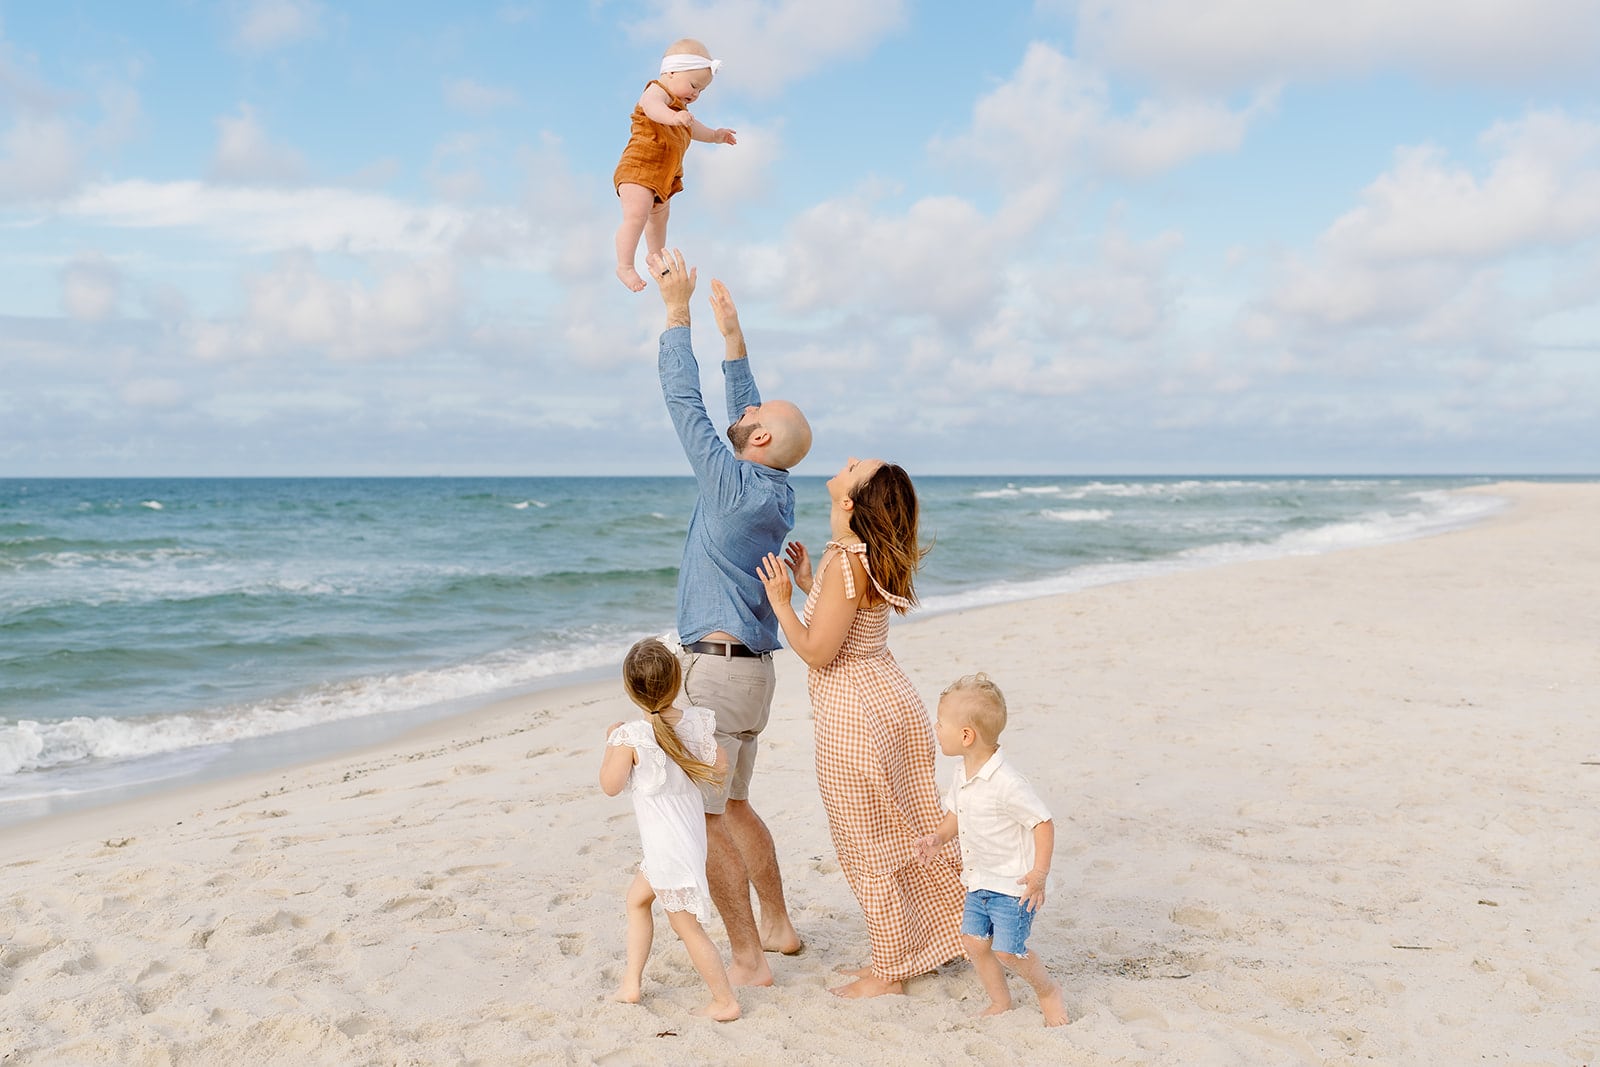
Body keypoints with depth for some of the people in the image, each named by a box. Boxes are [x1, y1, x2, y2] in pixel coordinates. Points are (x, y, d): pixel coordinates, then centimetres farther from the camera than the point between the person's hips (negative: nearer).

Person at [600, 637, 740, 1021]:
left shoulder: (630, 737, -23)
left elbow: (611, 785, -12)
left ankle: (725, 1001, 9)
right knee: (636, 899, 24)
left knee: (686, 924, 4)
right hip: (691, 829, 8)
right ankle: (631, 983, 29)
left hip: (665, 843, -8)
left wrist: (611, 743, 1)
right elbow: (718, 768, 3)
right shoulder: (697, 721, -7)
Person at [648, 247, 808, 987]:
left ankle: (748, 959, -2)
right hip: (751, 667, 9)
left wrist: (677, 310, -7)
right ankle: (776, 926, 27)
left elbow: (685, 401, -12)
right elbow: (741, 406, 22)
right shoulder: (777, 493, 9)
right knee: (732, 805, 20)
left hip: (717, 666, -9)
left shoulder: (733, 483, -14)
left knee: (703, 816, -5)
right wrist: (731, 333, 24)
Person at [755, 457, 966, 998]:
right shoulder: (874, 557, 5)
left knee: (868, 847, 5)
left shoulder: (845, 563, -23)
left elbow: (817, 652, -21)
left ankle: (889, 969, 18)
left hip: (852, 714, -9)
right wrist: (808, 584, 15)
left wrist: (780, 600, -11)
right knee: (913, 832, 20)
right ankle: (946, 932, 34)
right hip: (893, 701, 9)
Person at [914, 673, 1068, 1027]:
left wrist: (1039, 873, -25)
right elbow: (957, 812, 17)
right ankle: (1000, 1002, 27)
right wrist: (940, 836, -2)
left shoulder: (1007, 783, -28)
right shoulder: (963, 773, 0)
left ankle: (1048, 991, 22)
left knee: (1007, 949, -5)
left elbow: (1043, 822, -23)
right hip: (979, 881, 8)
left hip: (1013, 884, -8)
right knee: (974, 940, 8)